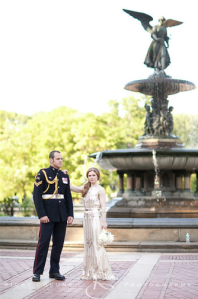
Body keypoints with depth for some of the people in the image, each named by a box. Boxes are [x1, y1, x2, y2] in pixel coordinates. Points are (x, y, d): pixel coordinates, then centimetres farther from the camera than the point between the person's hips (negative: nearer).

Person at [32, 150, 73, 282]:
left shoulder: (65, 176, 13)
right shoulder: (42, 174, -3)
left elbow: (68, 196, 15)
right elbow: (37, 195, -8)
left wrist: (70, 214, 6)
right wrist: (42, 214, -15)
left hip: (62, 216, 5)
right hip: (48, 215, -5)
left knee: (59, 243, 7)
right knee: (43, 242, -5)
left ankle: (54, 271, 17)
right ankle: (37, 272, 4)